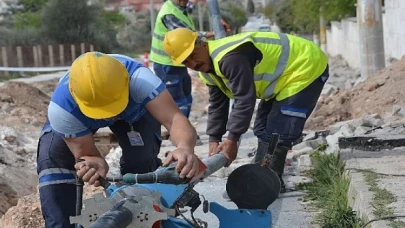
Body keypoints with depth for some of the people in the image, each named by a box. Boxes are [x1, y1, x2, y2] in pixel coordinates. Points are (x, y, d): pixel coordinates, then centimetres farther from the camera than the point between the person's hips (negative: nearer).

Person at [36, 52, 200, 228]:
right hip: (76, 115, 0)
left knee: (142, 159, -22)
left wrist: (185, 147, -79)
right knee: (52, 158, -22)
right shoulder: (61, 108, -41)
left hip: (134, 111, 0)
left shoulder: (138, 78, -46)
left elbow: (174, 118, -56)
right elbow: (85, 153, -31)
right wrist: (96, 164, -57)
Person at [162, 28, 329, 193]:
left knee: (276, 132, -15)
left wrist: (232, 139, -24)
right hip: (282, 74, 11)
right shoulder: (208, 68, 2)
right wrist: (214, 139, 0)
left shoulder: (229, 58, -33)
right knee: (263, 128, 14)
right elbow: (217, 105, 8)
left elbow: (245, 100, -31)